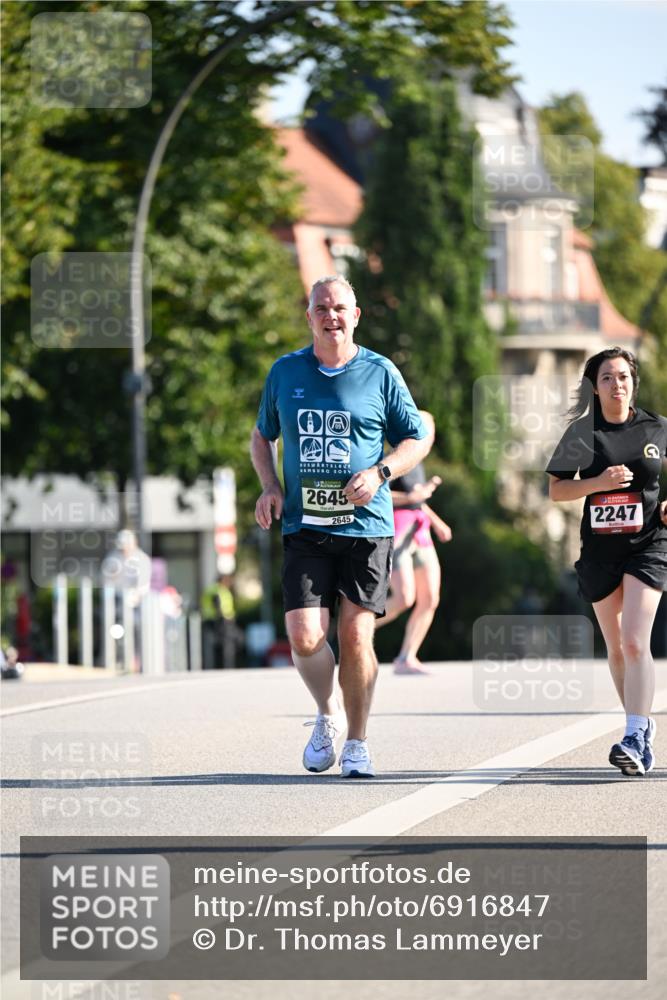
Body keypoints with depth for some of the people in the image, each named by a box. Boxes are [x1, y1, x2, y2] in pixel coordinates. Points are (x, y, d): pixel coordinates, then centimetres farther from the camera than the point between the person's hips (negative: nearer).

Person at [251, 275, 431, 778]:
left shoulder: (380, 373, 1)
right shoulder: (285, 372, 7)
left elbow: (418, 438, 8)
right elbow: (262, 435, 22)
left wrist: (379, 473, -10)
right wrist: (270, 486, 4)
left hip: (366, 526, -1)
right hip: (305, 527, 1)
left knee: (356, 636, -4)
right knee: (304, 637, -10)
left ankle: (357, 742, 12)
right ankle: (327, 714, 19)